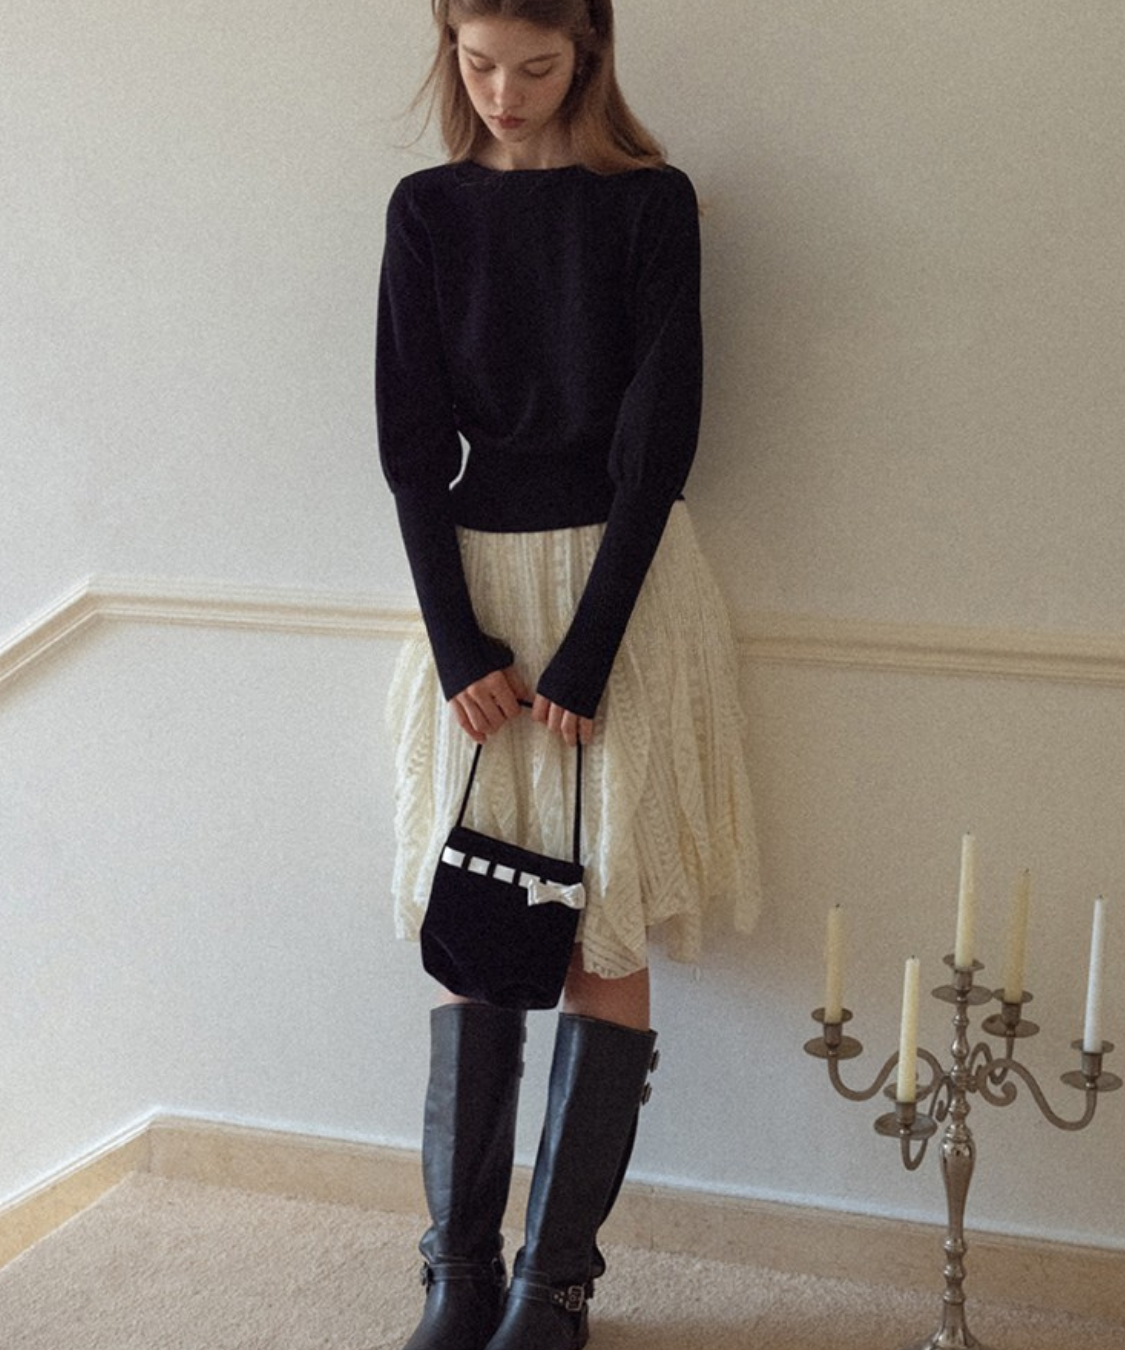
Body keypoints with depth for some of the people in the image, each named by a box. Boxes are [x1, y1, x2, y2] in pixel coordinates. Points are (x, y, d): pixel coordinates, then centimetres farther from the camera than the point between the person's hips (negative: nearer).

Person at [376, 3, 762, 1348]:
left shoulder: (650, 203, -2)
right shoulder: (427, 210, 6)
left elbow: (658, 436, -8)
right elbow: (410, 439, 2)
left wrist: (585, 653, -13)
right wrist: (458, 641, -8)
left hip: (622, 580, -2)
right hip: (472, 585, 3)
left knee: (603, 930, -2)